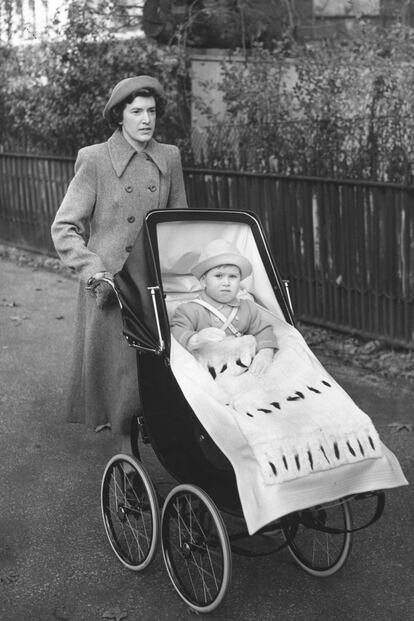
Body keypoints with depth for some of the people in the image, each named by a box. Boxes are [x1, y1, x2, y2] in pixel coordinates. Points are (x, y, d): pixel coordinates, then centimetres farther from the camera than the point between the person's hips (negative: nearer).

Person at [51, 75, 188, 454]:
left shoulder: (169, 158, 4)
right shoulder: (96, 161, -7)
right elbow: (63, 228, -7)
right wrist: (95, 273, -17)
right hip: (108, 286, -3)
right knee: (117, 367, 3)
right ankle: (127, 454, 19)